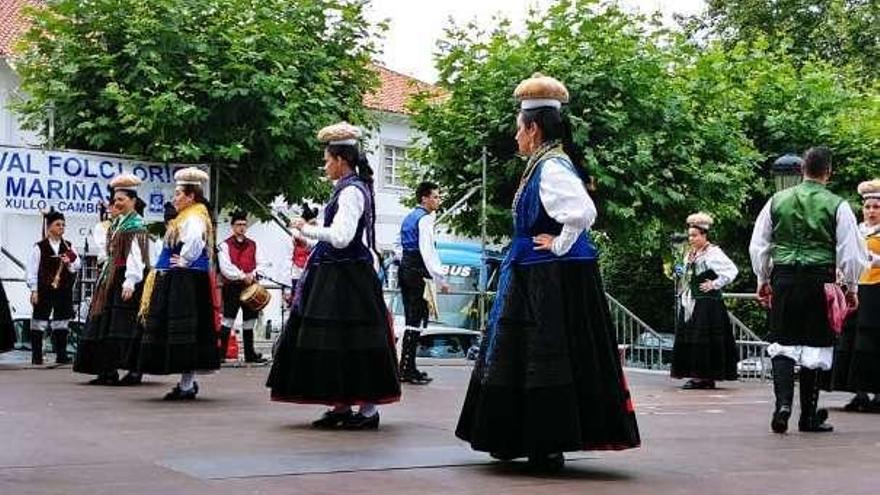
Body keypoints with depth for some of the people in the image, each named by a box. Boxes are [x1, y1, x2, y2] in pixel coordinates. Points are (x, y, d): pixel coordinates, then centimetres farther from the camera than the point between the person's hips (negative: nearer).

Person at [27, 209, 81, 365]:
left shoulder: (68, 247, 9)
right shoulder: (39, 247, -2)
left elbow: (78, 264, 4)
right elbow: (32, 270, -3)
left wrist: (70, 262, -18)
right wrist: (34, 290, -8)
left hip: (64, 290, 3)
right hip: (44, 290, -3)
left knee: (62, 322, 7)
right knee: (39, 322, 0)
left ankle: (61, 355, 13)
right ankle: (36, 356, 6)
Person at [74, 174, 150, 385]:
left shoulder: (136, 225, -9)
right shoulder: (116, 223, 18)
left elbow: (135, 256, -19)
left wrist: (130, 282, -28)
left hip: (126, 280, -9)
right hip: (112, 279, 9)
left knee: (124, 325, -10)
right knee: (106, 323, 7)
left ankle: (134, 370, -6)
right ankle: (108, 371, 10)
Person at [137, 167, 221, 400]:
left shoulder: (193, 219, -14)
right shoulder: (187, 218, 18)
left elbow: (195, 241, -33)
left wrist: (184, 262, -21)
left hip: (185, 282, -11)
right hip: (179, 282, 11)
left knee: (183, 330, -8)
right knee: (183, 331, 13)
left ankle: (187, 385, -5)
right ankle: (188, 382, 19)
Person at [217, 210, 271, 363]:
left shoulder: (253, 245, 14)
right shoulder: (225, 245, -1)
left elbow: (262, 264, 8)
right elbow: (225, 267, -13)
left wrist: (253, 274, -11)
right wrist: (242, 276, -18)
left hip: (251, 287, 5)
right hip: (232, 287, -5)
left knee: (249, 320, 10)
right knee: (228, 320, -7)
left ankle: (250, 354, 18)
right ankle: (220, 353, -5)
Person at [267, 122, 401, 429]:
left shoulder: (351, 191, -14)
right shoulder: (350, 188, 15)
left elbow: (341, 237, -24)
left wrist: (307, 229, -12)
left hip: (347, 277, -10)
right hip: (339, 276, 10)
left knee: (351, 343, -5)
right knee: (334, 343, 11)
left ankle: (368, 409, 2)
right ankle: (342, 407, 18)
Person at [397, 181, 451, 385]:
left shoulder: (409, 217, 19)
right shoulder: (425, 218, -10)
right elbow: (427, 251, -20)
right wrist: (440, 278, -21)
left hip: (405, 268, 10)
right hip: (417, 272, -10)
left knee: (411, 319, 13)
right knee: (417, 320, -8)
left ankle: (407, 368, 16)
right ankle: (407, 370, -9)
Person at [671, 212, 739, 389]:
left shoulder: (712, 252, -10)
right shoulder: (690, 255, 15)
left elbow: (732, 270, -19)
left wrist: (715, 284, -15)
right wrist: (686, 295, 15)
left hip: (708, 303, -9)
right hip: (691, 302, 9)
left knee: (704, 339, -8)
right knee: (689, 339, 6)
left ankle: (707, 377, -4)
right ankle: (697, 376, 11)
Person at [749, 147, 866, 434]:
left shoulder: (777, 201, 5)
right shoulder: (837, 206, -3)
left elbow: (758, 246, 10)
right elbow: (850, 253, -2)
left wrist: (763, 280, 22)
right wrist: (851, 288, 11)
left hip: (783, 279, 2)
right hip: (820, 281, -2)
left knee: (782, 344, 8)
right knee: (815, 348, 7)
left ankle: (783, 403, -13)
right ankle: (809, 417, 12)